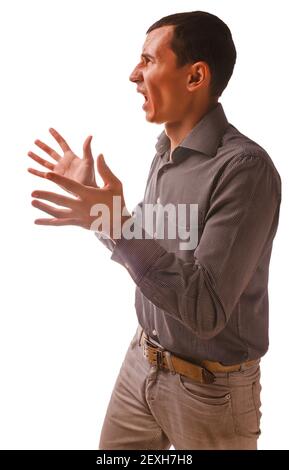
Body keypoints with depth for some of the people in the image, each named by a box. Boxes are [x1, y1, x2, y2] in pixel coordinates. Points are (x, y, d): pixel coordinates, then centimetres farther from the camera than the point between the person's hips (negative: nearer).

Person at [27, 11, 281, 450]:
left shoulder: (245, 168, -24)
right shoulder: (165, 153, 3)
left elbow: (205, 311, -29)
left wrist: (116, 225, -36)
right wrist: (88, 193, 8)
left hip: (209, 388, -7)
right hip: (142, 364, 7)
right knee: (111, 447, 21)